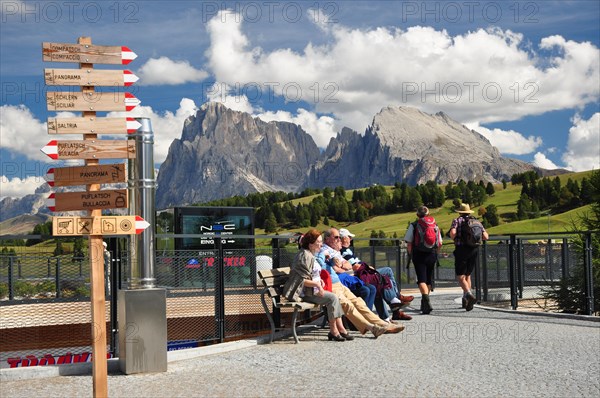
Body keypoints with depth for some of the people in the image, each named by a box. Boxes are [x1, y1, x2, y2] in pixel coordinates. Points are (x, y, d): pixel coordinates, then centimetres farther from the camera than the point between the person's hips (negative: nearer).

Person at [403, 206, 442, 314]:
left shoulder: (413, 225, 0)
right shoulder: (435, 225, 8)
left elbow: (409, 243, -4)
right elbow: (440, 244, 6)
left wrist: (411, 255, 9)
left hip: (418, 254, -3)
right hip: (432, 255, 3)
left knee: (421, 279, -7)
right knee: (429, 279, 16)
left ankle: (426, 298, -31)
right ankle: (425, 303, 26)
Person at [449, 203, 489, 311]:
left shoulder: (457, 220, 1)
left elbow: (452, 233, -18)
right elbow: (486, 237, 5)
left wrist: (454, 239, 3)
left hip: (461, 250, -4)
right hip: (474, 250, 4)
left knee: (460, 277, -3)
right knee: (467, 275, 19)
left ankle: (469, 295, -28)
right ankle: (465, 300, 17)